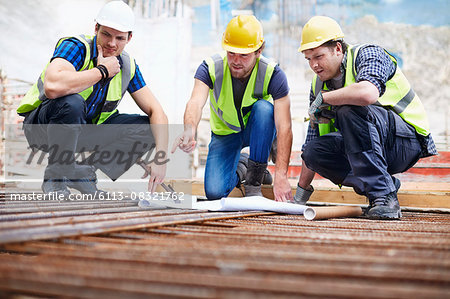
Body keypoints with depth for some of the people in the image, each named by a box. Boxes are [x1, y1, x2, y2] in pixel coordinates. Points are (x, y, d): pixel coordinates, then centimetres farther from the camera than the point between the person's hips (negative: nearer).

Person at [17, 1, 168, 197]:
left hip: (85, 129, 6)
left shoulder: (127, 66, -6)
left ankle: (84, 171, -4)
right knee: (71, 102, -39)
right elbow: (53, 87, -44)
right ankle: (56, 175, -17)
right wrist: (102, 71, -31)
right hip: (43, 127, -5)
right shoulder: (76, 47, -23)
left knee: (149, 128, -9)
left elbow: (155, 111, -4)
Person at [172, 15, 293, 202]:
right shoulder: (210, 68, -22)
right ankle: (240, 167, 18)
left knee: (263, 107, -35)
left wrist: (281, 176, -41)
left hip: (258, 130, 0)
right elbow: (195, 102, -40)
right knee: (214, 192, -18)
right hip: (225, 133, 1)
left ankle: (254, 180, -21)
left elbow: (284, 128, -31)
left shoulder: (272, 74, -26)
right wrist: (190, 131, -64)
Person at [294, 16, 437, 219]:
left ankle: (384, 195, -30)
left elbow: (367, 93, -40)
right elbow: (312, 140, 10)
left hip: (408, 141, -7)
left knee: (349, 109, -31)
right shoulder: (319, 84, 6)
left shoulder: (369, 55, -14)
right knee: (313, 151, -14)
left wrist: (323, 98, -23)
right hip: (371, 144, 7)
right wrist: (300, 196, 9)